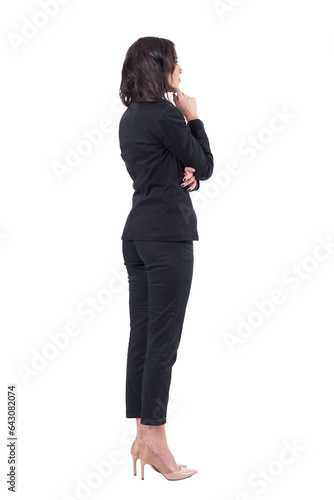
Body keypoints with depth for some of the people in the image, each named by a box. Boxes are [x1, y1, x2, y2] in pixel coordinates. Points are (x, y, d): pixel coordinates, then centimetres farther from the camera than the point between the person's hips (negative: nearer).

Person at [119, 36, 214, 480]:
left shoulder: (130, 117, 15)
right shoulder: (167, 116, -13)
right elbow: (206, 165, -3)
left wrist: (187, 173, -2)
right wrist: (193, 117, 4)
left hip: (138, 232, 9)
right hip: (168, 234, -9)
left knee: (141, 337, 9)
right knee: (163, 340, -5)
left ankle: (143, 436, 15)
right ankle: (156, 441, 1)